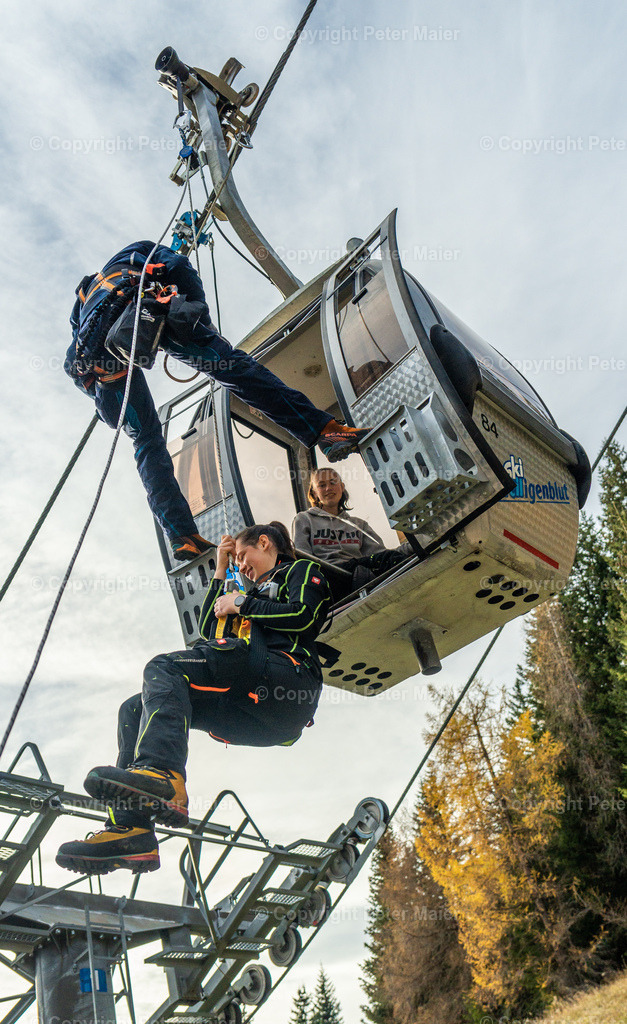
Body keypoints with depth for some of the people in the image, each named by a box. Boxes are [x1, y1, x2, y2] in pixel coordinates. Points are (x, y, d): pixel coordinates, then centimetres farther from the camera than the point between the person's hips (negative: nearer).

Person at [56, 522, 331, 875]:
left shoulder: (302, 570, 20)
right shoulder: (261, 594, 41)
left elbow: (303, 616, -3)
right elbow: (209, 631, 34)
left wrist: (241, 604, 4)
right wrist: (221, 571, 33)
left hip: (289, 672, -8)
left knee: (164, 668, -23)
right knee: (135, 710, -5)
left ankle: (161, 774, -45)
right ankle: (130, 829, -21)